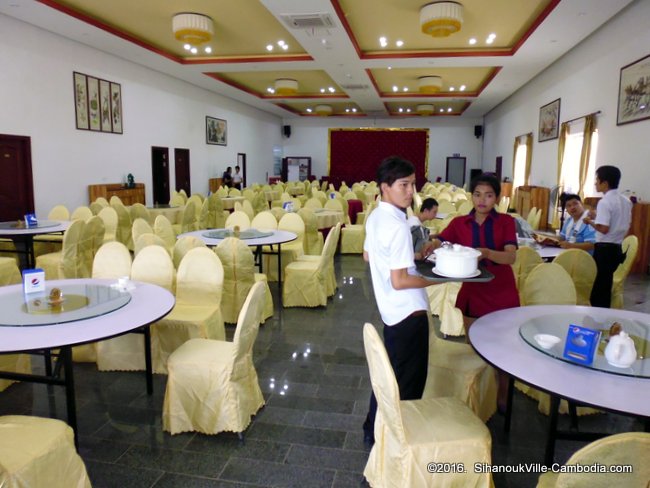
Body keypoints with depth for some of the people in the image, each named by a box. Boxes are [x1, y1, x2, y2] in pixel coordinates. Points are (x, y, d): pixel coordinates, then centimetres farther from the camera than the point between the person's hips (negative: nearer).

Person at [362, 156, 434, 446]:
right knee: (409, 382, 7)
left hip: (391, 311, 9)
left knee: (390, 375, 22)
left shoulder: (375, 217, 6)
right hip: (409, 313, -9)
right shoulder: (397, 225, -23)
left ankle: (374, 429, 37)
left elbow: (368, 255, 20)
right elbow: (399, 281, -25)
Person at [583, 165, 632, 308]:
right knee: (605, 285, 16)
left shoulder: (605, 202, -17)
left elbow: (604, 229, -24)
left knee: (597, 285, 1)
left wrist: (590, 221, -5)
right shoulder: (626, 201, 10)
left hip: (605, 249, -8)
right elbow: (624, 225, 19)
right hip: (617, 249, 8)